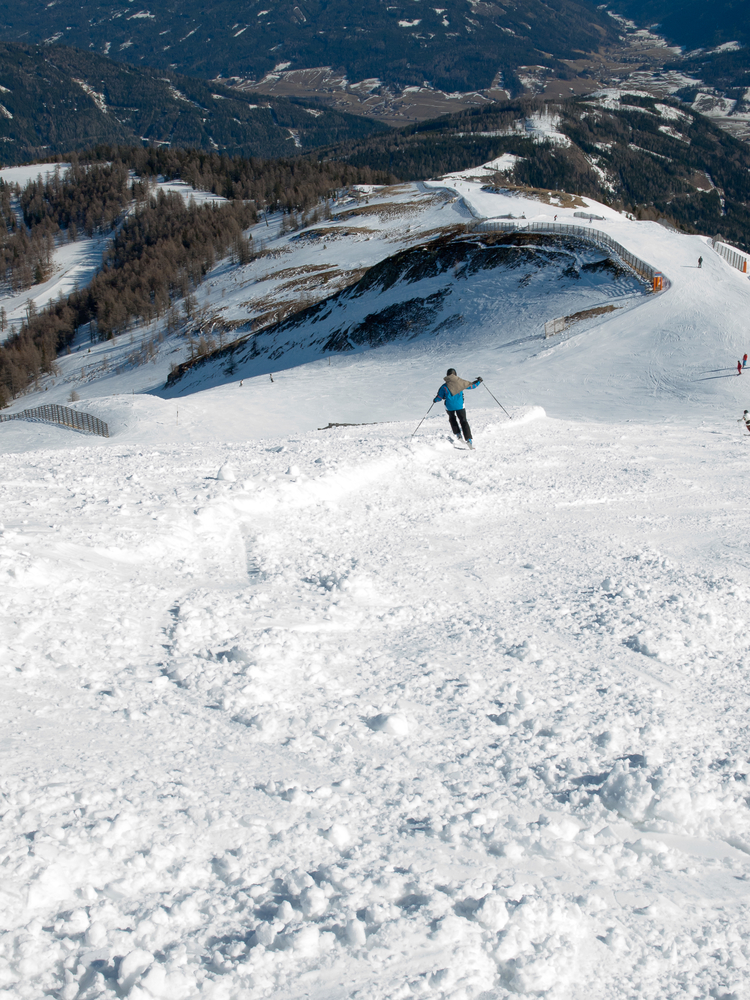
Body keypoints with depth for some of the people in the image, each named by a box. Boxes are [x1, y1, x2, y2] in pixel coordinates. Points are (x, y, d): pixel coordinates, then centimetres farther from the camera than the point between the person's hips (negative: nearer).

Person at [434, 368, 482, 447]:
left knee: (452, 419, 29)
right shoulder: (461, 382, -3)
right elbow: (472, 385, 7)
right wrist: (479, 381, 26)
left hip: (449, 406, 0)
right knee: (463, 421, 6)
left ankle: (458, 434, 16)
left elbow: (439, 397, -1)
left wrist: (435, 400, 22)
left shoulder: (444, 387, -5)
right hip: (460, 405, 0)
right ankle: (469, 439, -8)